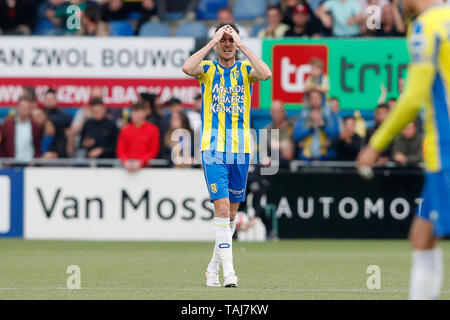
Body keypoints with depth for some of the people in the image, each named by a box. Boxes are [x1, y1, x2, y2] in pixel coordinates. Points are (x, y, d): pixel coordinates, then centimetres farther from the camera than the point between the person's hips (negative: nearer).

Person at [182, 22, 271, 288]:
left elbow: (266, 74, -17)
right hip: (213, 148, -3)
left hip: (241, 149, 3)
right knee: (222, 207, -14)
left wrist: (242, 45, -16)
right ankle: (229, 271, -16)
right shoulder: (208, 69, 3)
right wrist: (213, 42, -16)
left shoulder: (245, 69, 6)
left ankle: (214, 267, 23)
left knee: (232, 211, 9)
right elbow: (188, 68, -20)